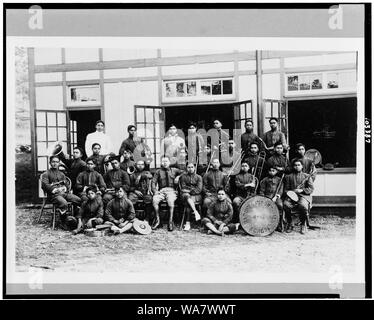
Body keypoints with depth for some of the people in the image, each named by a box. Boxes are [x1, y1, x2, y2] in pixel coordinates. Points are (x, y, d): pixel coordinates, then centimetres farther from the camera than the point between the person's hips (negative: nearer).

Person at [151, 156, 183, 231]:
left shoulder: (174, 170, 18)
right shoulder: (158, 172, 17)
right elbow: (153, 182, 8)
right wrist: (155, 191, -9)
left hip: (171, 190, -1)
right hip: (161, 191, 1)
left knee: (171, 201, -35)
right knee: (154, 200, -31)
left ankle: (170, 222, -30)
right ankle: (157, 219, -16)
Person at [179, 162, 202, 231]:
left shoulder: (198, 177, 11)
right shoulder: (183, 176, 13)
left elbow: (199, 189, 0)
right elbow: (183, 188, 6)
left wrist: (189, 190, -9)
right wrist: (193, 189, -5)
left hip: (196, 196, -1)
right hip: (185, 194, 1)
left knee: (187, 203, -32)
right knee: (187, 196, -36)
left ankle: (188, 223, -35)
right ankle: (195, 212, -46)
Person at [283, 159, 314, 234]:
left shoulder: (307, 176, 15)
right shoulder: (288, 177, 19)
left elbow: (311, 189, 6)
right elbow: (286, 189, 16)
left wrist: (301, 190, -9)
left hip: (304, 196, -2)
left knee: (303, 205, -37)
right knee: (286, 204, -33)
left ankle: (303, 224, -12)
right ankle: (289, 224, -10)